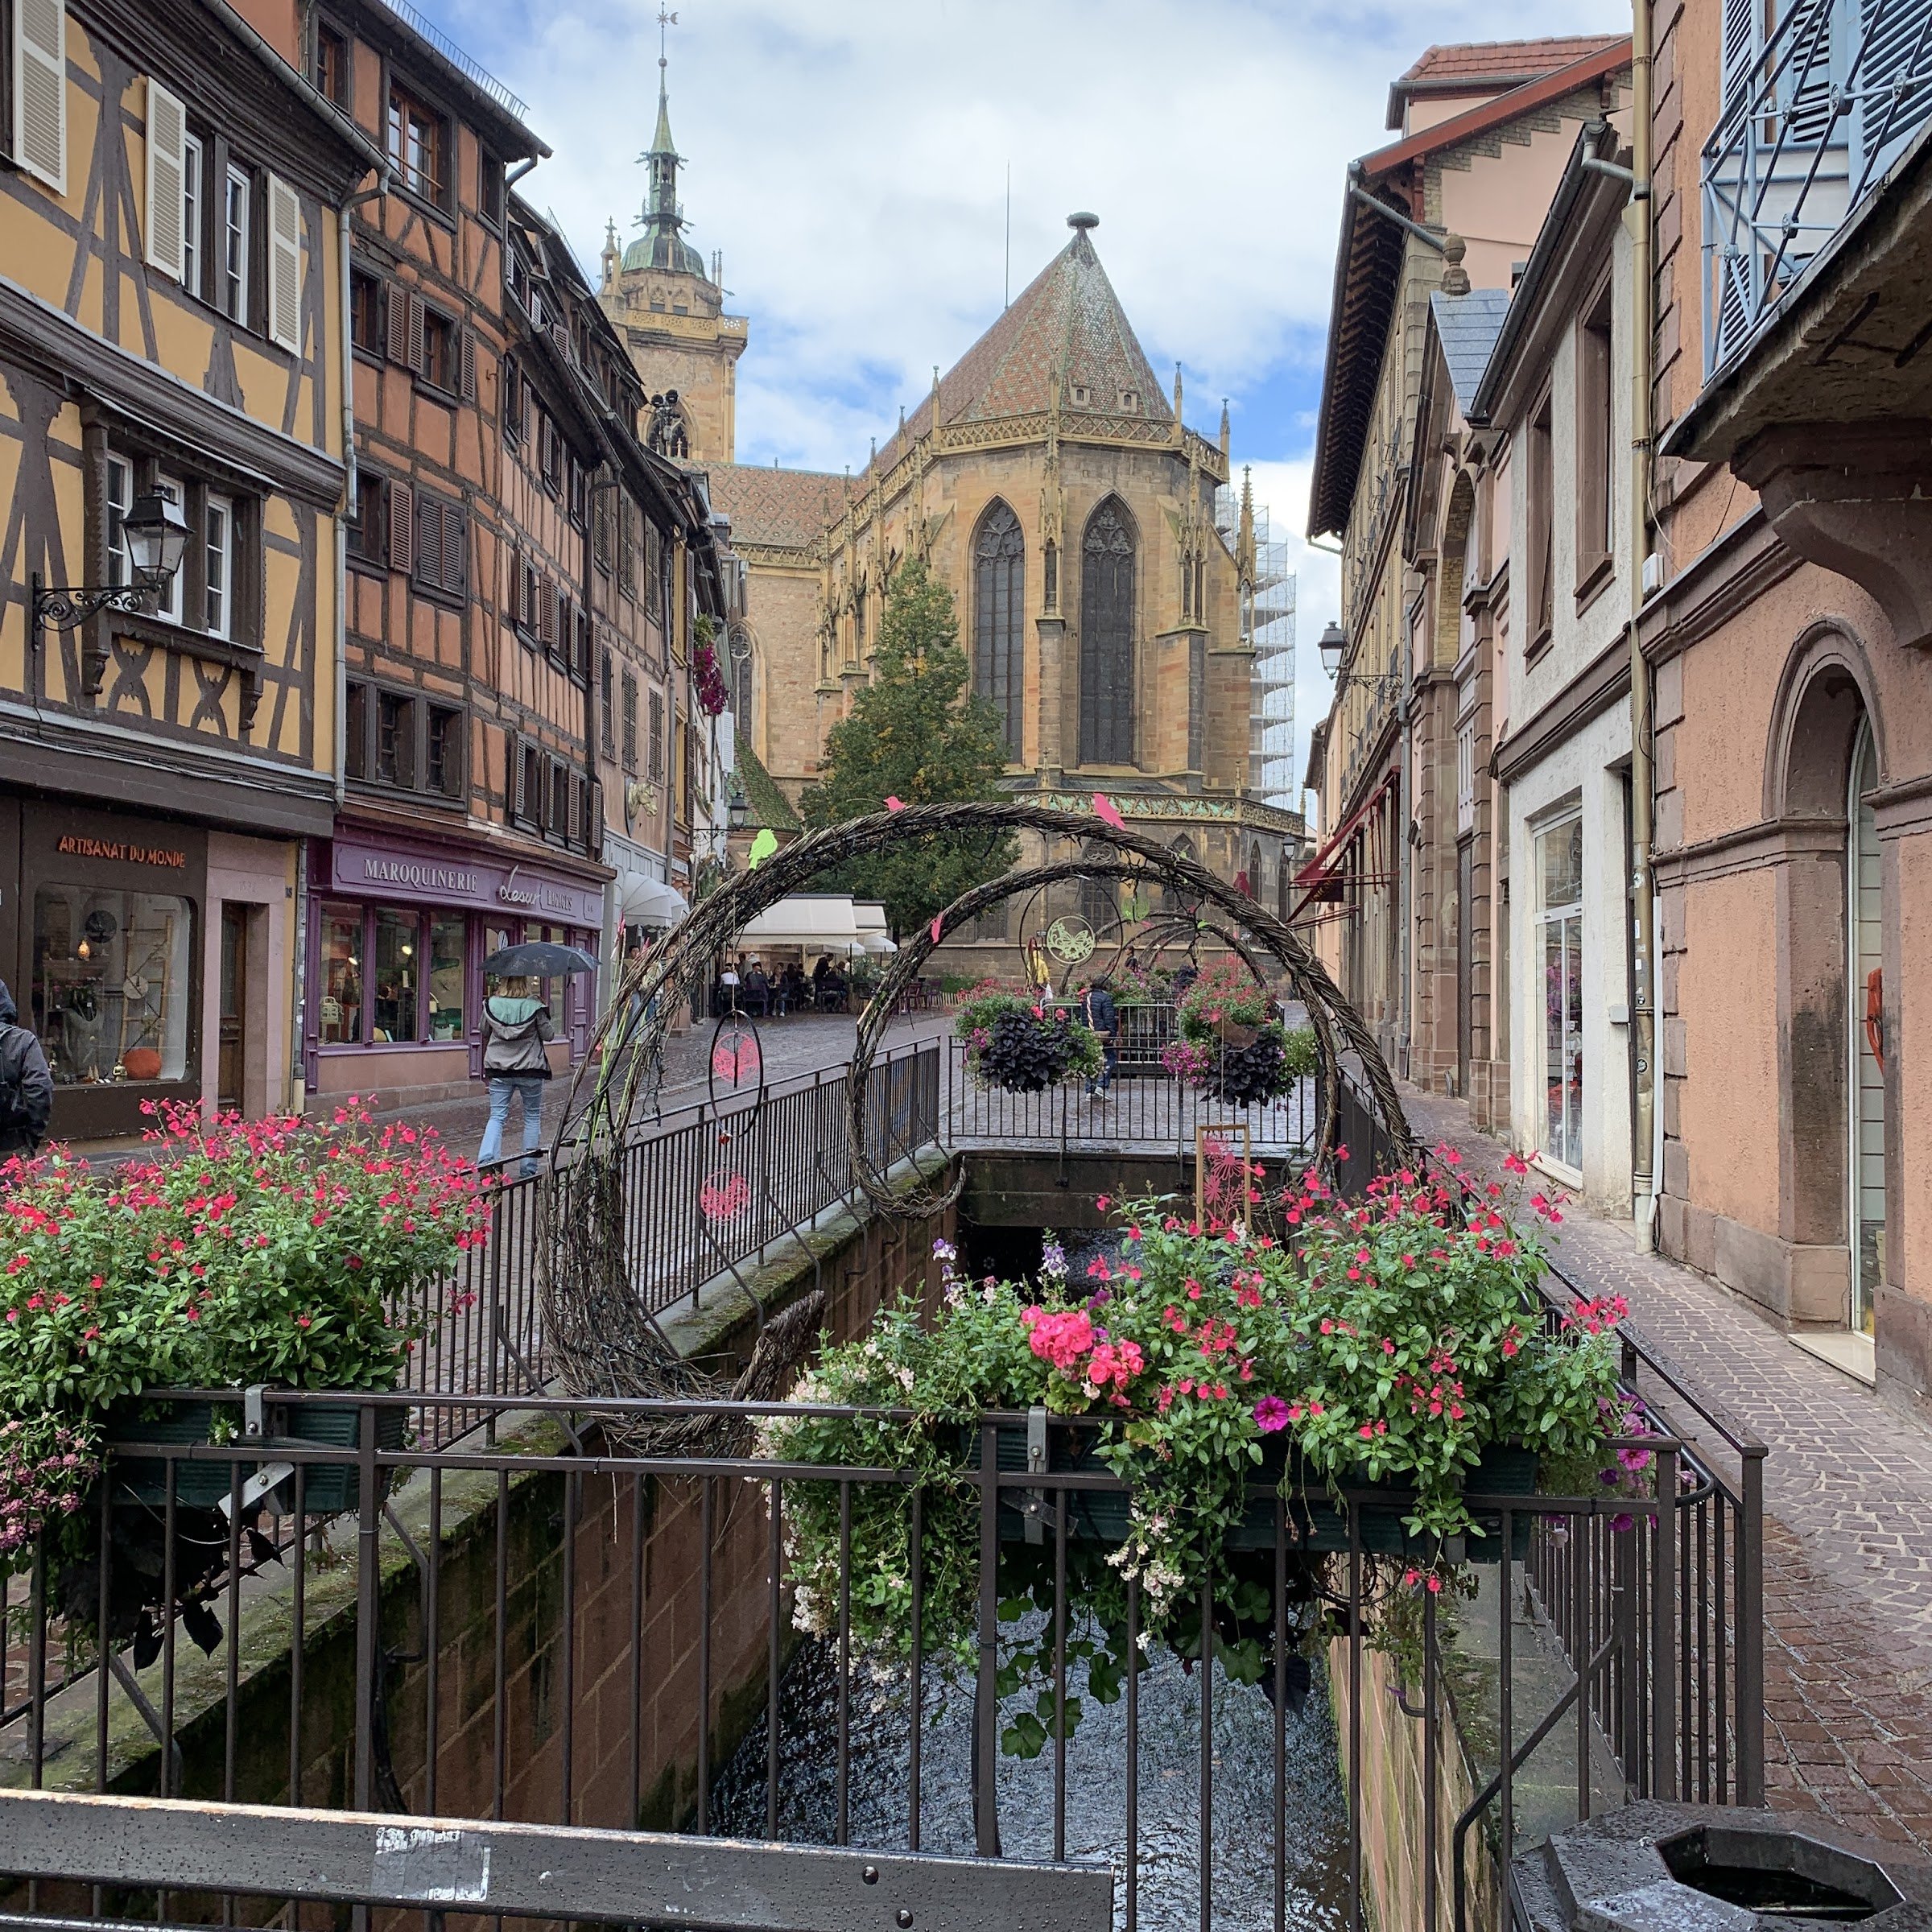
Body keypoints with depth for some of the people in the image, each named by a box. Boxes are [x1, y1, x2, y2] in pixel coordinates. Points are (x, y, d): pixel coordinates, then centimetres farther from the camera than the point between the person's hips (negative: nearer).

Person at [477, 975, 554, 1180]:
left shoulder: (491, 1004, -2)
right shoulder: (534, 1008, -11)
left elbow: (484, 1034, 10)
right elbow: (549, 1035, -4)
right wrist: (545, 1014, 9)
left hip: (498, 1069, 2)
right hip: (530, 1071, -2)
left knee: (497, 1116, 5)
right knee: (532, 1117, 12)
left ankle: (486, 1160, -16)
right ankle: (529, 1168, 13)